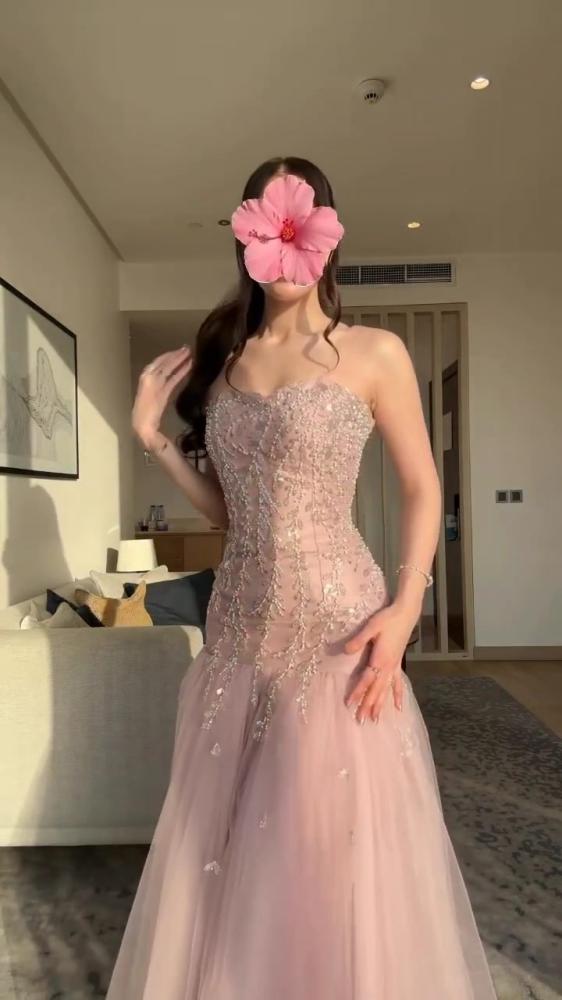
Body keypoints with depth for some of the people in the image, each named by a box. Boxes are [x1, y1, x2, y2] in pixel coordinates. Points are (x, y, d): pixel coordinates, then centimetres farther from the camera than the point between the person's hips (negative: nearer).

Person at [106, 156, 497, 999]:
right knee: (232, 839, 16)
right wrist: (152, 435, 3)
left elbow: (423, 489, -1)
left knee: (334, 843, 7)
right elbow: (228, 511, 11)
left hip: (335, 622, -4)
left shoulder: (374, 354, -1)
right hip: (242, 624, 5)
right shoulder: (222, 360, 10)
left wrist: (405, 608, -12)